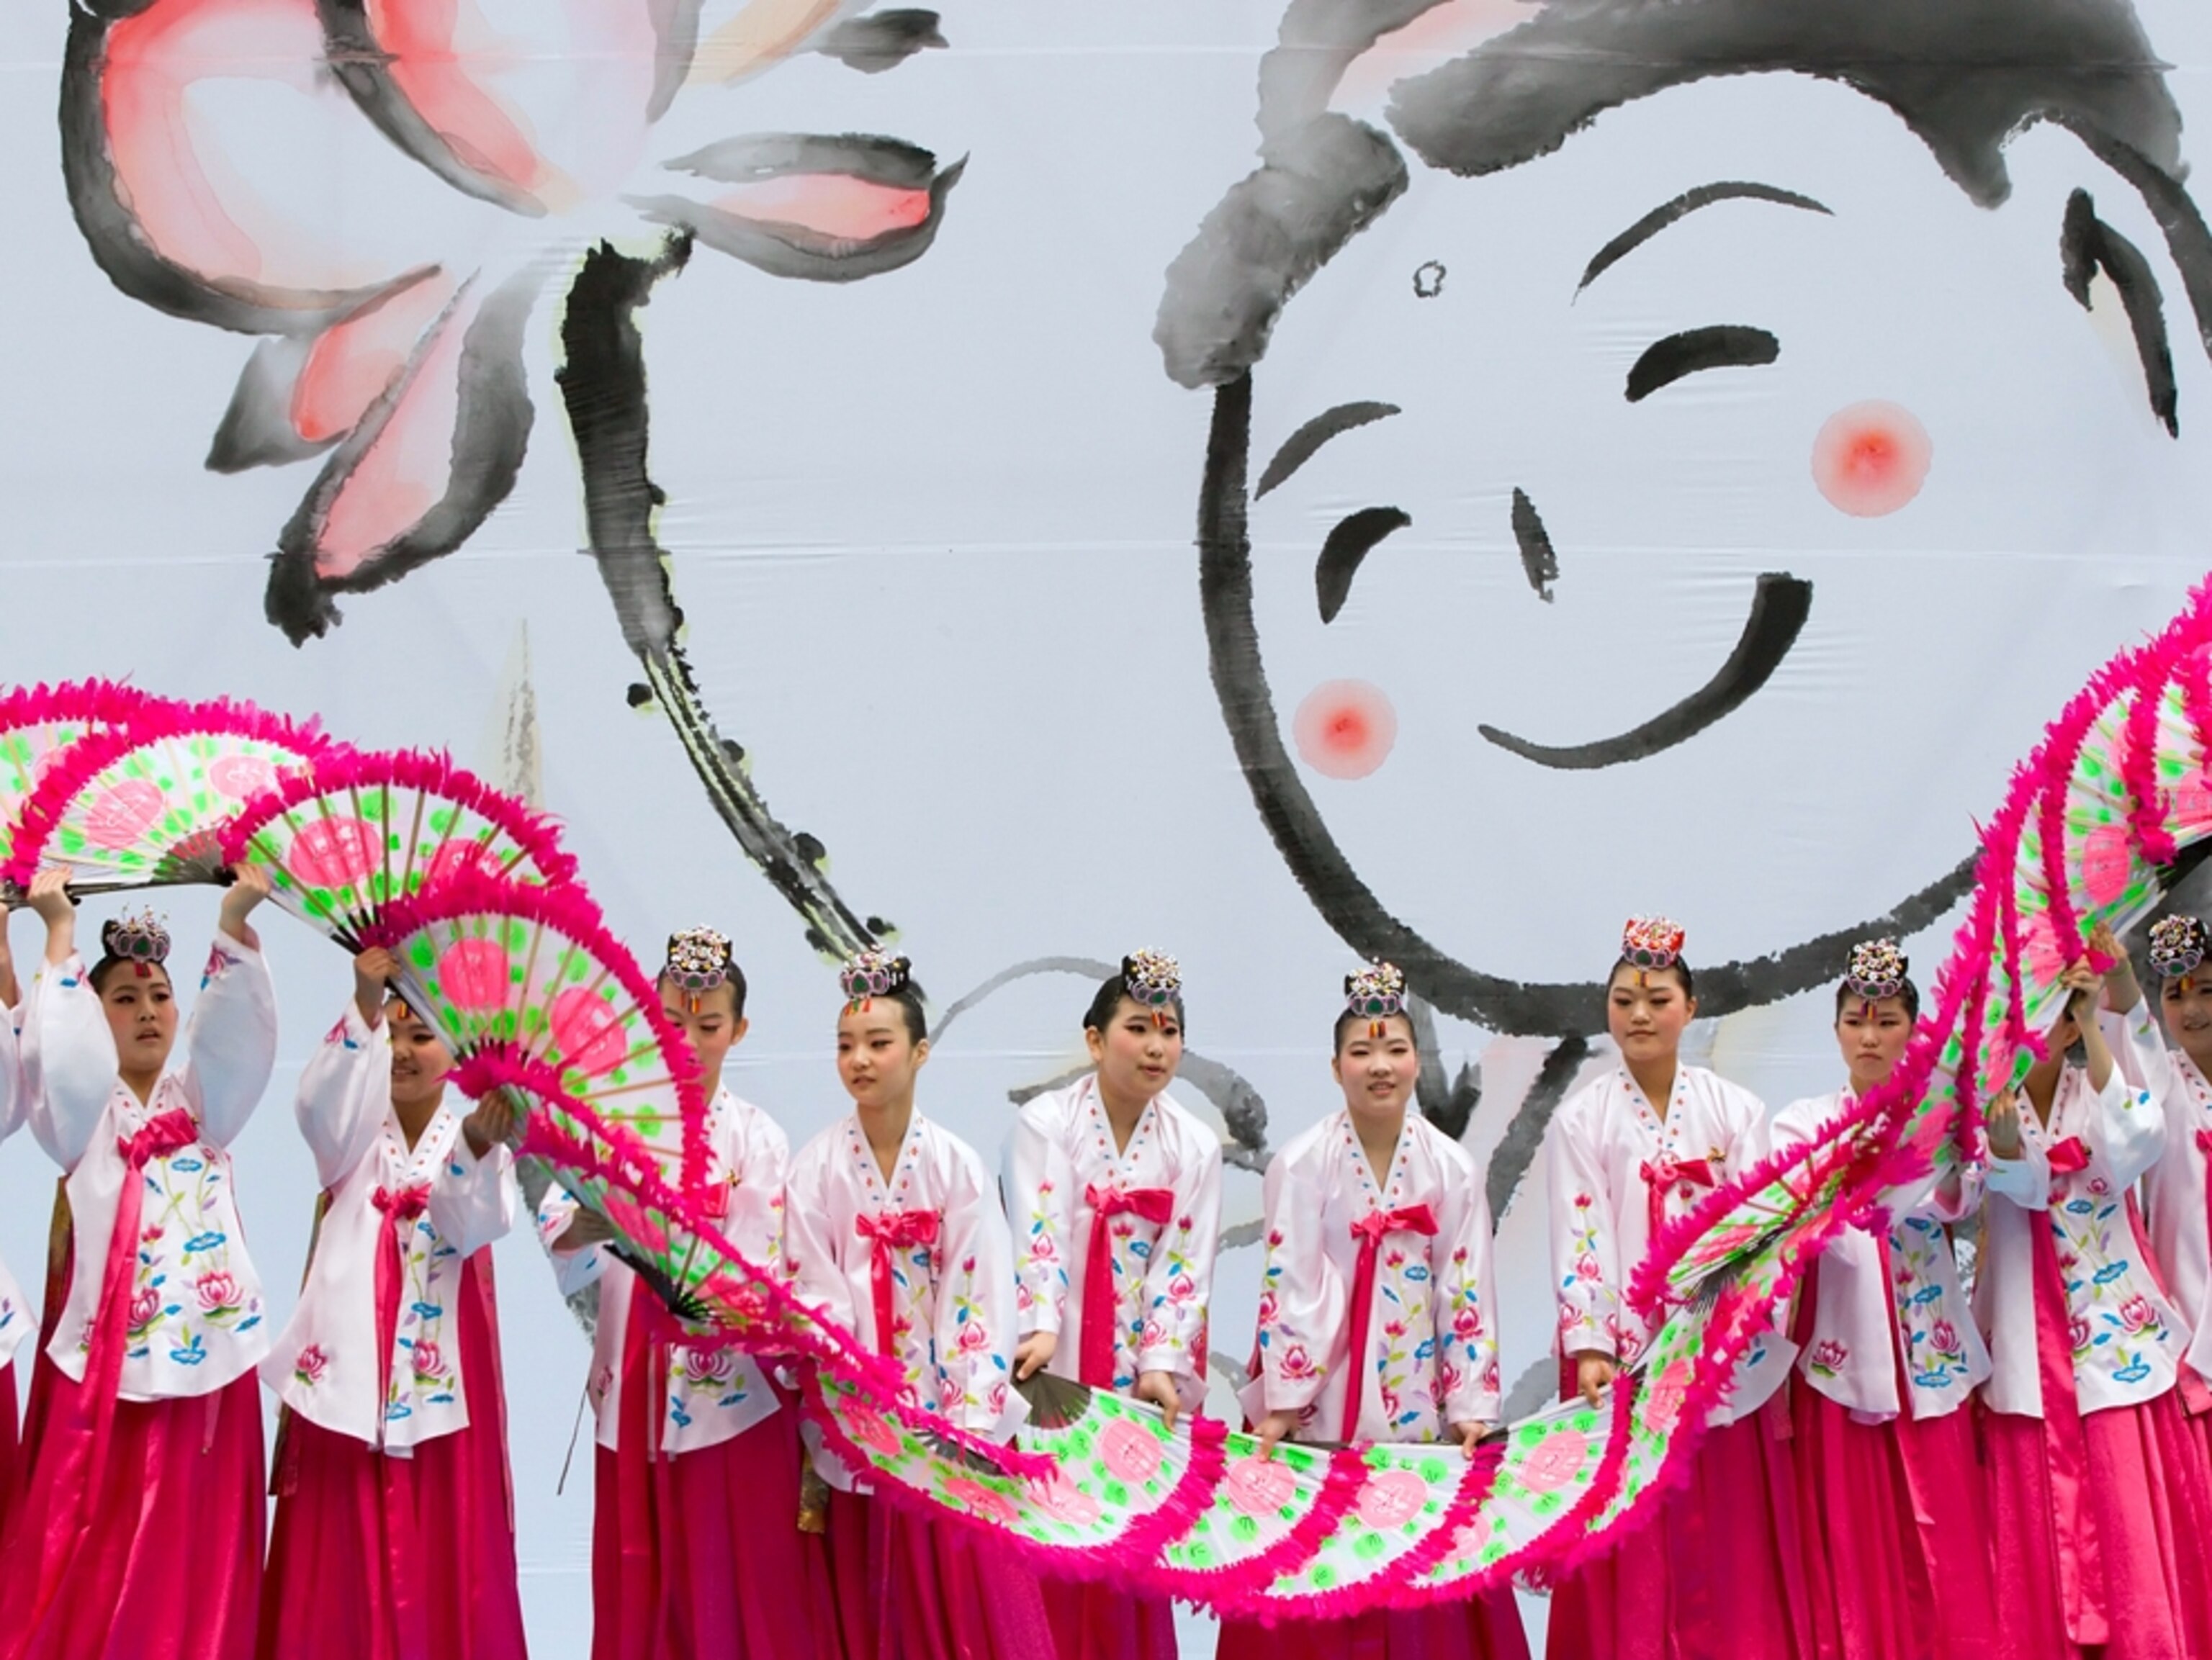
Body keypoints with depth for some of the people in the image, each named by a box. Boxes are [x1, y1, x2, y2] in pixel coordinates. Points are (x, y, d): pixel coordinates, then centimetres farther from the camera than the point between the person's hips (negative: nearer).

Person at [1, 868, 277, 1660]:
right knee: (92, 1551, -3)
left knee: (193, 1553, 3)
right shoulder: (84, 1113, 7)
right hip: (110, 1354, -2)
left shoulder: (202, 1103, 13)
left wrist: (235, 922, -16)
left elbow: (239, 1037, -3)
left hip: (207, 1349, 2)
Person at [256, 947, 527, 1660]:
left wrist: (477, 1150, -33)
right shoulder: (354, 1136, 6)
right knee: (345, 1558, 1)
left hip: (442, 1374, 0)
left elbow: (475, 1229, -14)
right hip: (348, 1364, 1)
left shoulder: (479, 1138, 4)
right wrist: (364, 1010, -33)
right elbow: (321, 1105, -18)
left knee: (443, 1555, 1)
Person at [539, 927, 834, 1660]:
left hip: (731, 1401, -3)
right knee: (638, 1599, 8)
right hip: (633, 1394, 3)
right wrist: (577, 1235, -31)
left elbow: (761, 1279, -12)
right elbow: (557, 1234, -8)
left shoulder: (757, 1139, -3)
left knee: (737, 1597, 1)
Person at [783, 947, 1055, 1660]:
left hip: (947, 1410, 0)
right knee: (872, 1599, 7)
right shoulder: (816, 1167, -3)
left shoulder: (957, 1165, -3)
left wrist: (974, 1418, -13)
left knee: (966, 1586, 1)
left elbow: (982, 1295, -6)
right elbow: (814, 1293, -5)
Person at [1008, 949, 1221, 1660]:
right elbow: (1040, 1234, -16)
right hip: (1057, 1364, -2)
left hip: (1143, 1369, 2)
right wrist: (1041, 1329, -30)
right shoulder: (1046, 1122, -4)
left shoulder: (1195, 1146, 4)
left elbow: (1184, 1267, -1)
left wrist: (1162, 1365, -13)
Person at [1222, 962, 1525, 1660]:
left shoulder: (1452, 1169, 3)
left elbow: (1468, 1294, 3)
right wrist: (1279, 1403, -11)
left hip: (1416, 1400, 2)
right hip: (1321, 1400, -2)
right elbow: (1289, 1287, -8)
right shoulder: (1302, 1165, -4)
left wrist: (1471, 1406, -1)